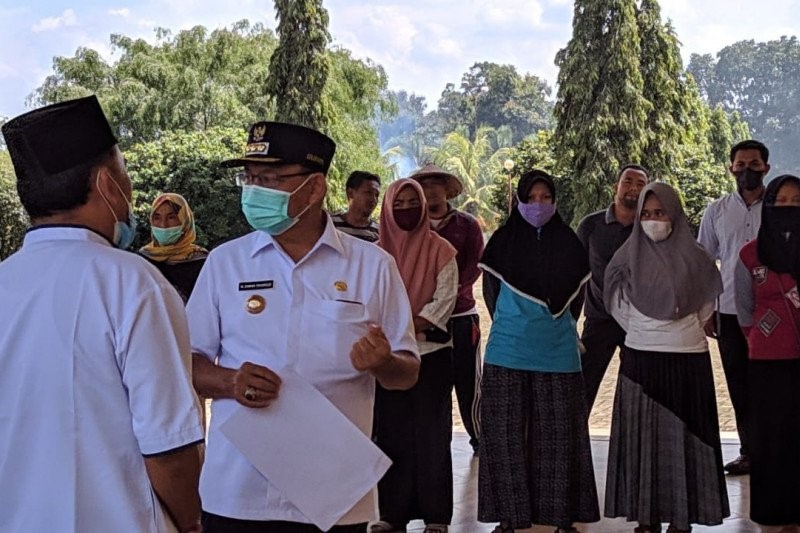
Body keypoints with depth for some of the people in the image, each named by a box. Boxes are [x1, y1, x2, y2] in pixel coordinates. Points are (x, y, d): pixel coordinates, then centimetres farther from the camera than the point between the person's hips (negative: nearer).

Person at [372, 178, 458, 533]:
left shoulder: (440, 250, 2)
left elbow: (445, 298, -5)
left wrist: (409, 327, -15)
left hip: (431, 352, -2)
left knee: (431, 433, 0)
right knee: (391, 433, 4)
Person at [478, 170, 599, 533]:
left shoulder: (567, 243, 4)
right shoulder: (503, 242, 2)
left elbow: (575, 293, 13)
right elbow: (491, 292, 10)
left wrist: (557, 327, 10)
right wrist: (509, 325, 11)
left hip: (557, 353, 1)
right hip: (508, 351, 0)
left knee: (558, 434, 3)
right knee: (506, 434, 1)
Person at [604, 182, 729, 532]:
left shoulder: (693, 256, -3)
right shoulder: (629, 256, 1)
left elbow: (708, 299, 12)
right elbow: (615, 298, 15)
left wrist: (684, 328, 9)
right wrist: (639, 330, 11)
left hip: (686, 358, -1)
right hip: (639, 358, 1)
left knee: (683, 434, 3)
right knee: (641, 435, 3)